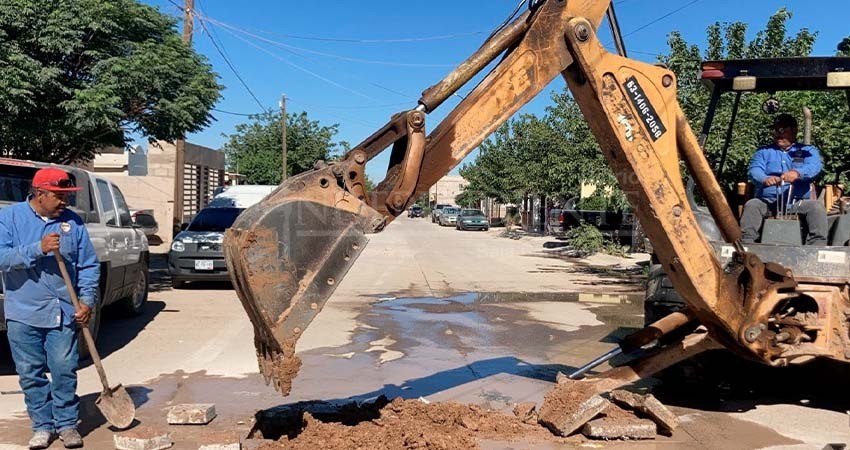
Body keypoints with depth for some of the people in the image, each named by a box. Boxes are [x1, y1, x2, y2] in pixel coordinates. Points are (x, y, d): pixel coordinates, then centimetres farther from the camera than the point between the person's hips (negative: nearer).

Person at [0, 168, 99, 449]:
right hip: (23, 314, 0)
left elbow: (88, 266, 5)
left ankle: (67, 424, 16)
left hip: (64, 313, 0)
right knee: (30, 374, 7)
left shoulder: (72, 222, 3)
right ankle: (43, 426, 21)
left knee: (65, 372, 1)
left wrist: (87, 301, -5)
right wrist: (38, 249, -23)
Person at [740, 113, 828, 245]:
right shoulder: (763, 152, 18)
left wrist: (797, 173, -34)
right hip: (767, 202, 0)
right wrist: (765, 179, -30)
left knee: (817, 207, -26)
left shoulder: (808, 151, 16)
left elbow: (814, 166, -8)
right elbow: (755, 170, -3)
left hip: (798, 203, 0)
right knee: (752, 205, -28)